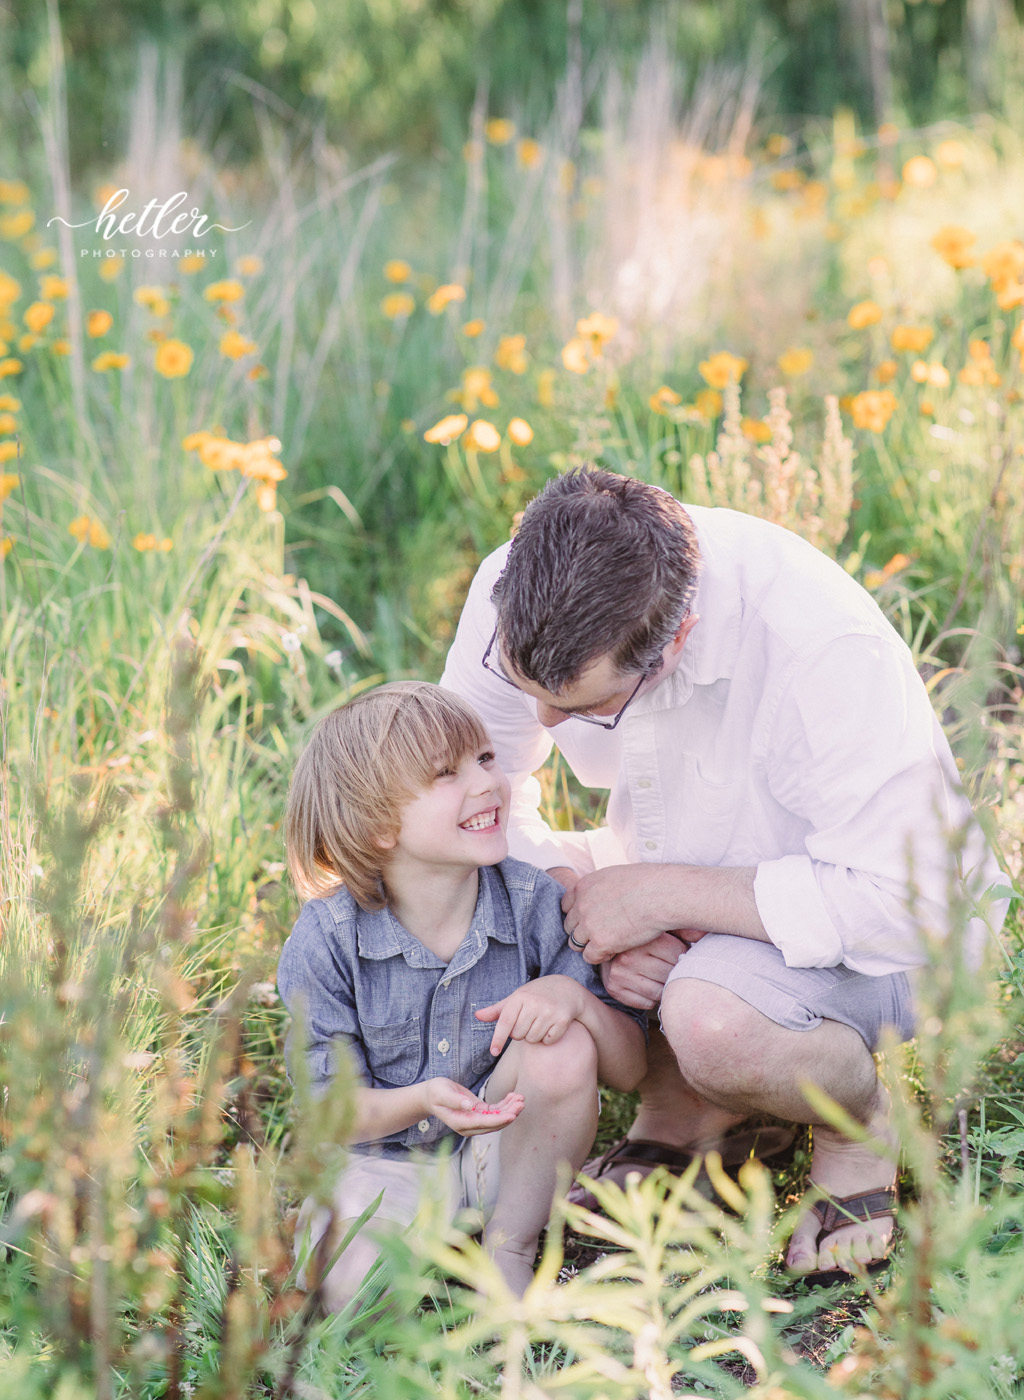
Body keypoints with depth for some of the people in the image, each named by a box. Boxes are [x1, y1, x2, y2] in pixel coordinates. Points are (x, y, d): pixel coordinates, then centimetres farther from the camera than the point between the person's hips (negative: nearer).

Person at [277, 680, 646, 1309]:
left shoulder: (536, 906, -13)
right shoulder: (326, 941, -17)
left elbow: (630, 1068, -9)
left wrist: (575, 996, -31)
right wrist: (421, 1102, -34)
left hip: (507, 1157, 2)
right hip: (385, 1160, -2)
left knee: (562, 1042, -27)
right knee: (352, 1291, -29)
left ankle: (511, 1251, -7)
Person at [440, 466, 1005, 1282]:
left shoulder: (824, 648, -35)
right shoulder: (519, 592, -19)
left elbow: (903, 901, -33)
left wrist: (663, 894, -32)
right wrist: (582, 897, -24)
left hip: (871, 933, -6)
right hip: (674, 883, 6)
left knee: (715, 1022, -37)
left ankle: (858, 1126, -2)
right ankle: (679, 1104, 3)